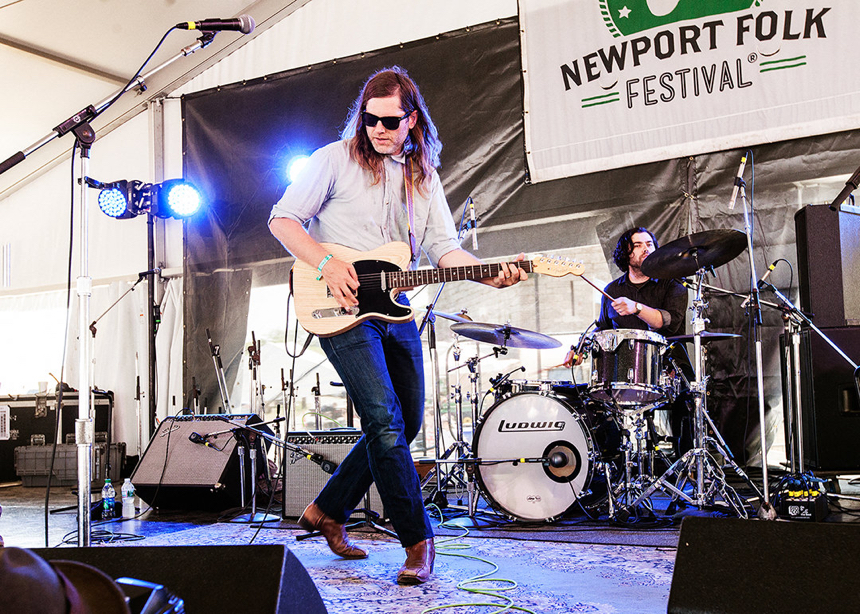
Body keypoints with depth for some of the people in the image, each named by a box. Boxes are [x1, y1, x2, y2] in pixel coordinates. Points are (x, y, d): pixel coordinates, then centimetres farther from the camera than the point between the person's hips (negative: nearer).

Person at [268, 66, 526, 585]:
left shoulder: (423, 176, 12)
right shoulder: (337, 159, -1)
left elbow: (444, 248, 4)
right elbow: (283, 219, -4)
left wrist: (491, 274, -15)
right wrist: (326, 264, -18)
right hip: (342, 307, -6)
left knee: (406, 424, 10)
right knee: (386, 422, -15)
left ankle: (328, 510, 25)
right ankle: (418, 540, -3)